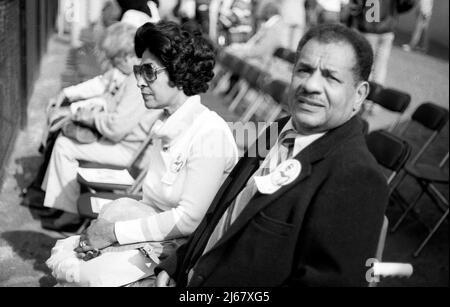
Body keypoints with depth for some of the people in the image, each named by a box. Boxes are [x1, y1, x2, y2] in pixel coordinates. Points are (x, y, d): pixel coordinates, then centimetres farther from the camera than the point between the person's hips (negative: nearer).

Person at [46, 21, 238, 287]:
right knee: (60, 254, -4)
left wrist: (115, 232, -16)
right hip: (158, 232, 8)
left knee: (87, 273, -20)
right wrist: (102, 229, -8)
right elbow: (154, 201, 8)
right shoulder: (165, 124, 10)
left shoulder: (209, 132, -17)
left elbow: (190, 219, -21)